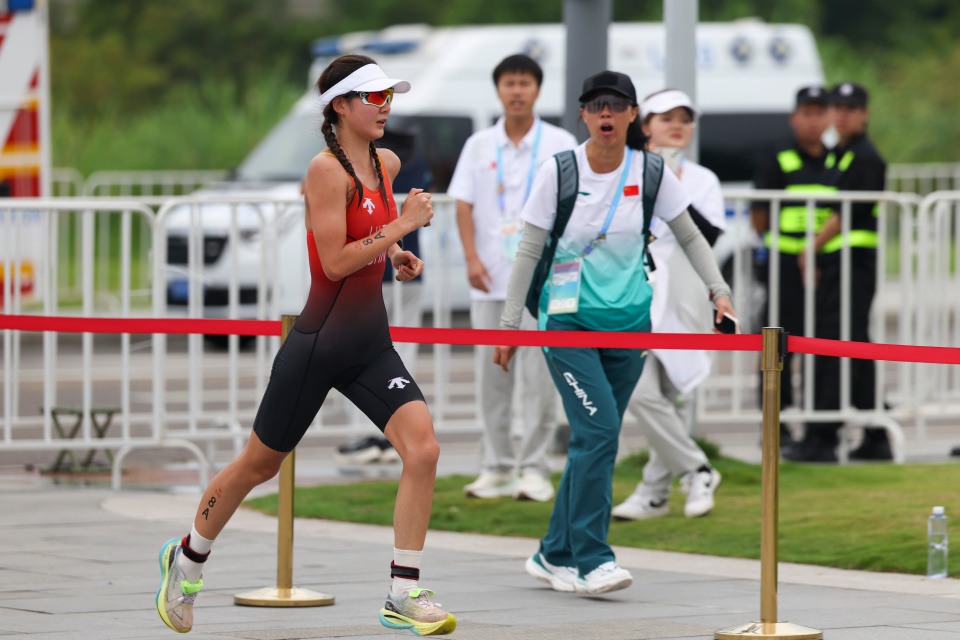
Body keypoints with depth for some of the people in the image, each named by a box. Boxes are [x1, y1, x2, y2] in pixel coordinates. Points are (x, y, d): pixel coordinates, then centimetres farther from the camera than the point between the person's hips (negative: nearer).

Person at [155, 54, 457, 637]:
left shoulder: (387, 164, 8)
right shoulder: (326, 170, -16)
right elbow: (335, 261, -23)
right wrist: (403, 226, -20)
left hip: (372, 343, 6)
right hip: (320, 342, -6)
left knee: (423, 448, -13)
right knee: (260, 464, 9)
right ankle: (189, 557, 35)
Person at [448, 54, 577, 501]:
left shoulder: (560, 145, 2)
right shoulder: (479, 146, 9)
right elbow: (464, 204, 5)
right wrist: (471, 257, -8)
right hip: (490, 280, 3)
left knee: (539, 376, -5)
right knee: (491, 377, 5)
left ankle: (534, 469, 1)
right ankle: (496, 468, 12)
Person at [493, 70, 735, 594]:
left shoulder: (650, 172, -1)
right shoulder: (558, 172, -7)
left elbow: (689, 236, 11)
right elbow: (529, 250, -2)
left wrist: (719, 290, 0)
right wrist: (509, 324, -2)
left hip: (628, 322, 3)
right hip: (567, 318, -3)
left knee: (594, 442, 4)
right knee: (598, 429, -18)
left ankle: (555, 555, 17)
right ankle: (590, 560, -16)